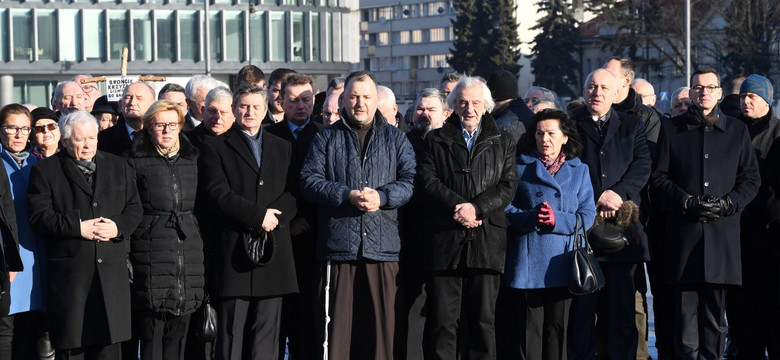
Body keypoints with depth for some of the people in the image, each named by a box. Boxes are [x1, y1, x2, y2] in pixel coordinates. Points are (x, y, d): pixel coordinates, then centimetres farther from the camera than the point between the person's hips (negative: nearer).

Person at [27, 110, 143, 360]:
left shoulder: (119, 167, 15)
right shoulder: (46, 171, 4)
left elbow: (134, 208, 12)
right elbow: (40, 217, -6)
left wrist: (118, 226, -9)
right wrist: (78, 227, -16)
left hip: (112, 271, 3)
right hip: (69, 271, -3)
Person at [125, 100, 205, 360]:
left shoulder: (191, 159, 15)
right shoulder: (135, 161, 1)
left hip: (188, 253, 5)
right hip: (151, 258, -4)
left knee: (178, 335, 6)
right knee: (151, 335, -6)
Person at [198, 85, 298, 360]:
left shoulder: (282, 148, 19)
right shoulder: (215, 148, 6)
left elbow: (293, 193, 10)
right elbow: (217, 194, -7)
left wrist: (274, 217, -10)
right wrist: (258, 215, -13)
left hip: (273, 248, 3)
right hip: (234, 248, -3)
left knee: (266, 337, 1)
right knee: (231, 333, -3)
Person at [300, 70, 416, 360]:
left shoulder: (395, 139, 14)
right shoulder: (326, 138, 11)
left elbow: (411, 181, 5)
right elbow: (309, 180, 1)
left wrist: (382, 196, -12)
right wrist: (347, 195, -12)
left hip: (382, 247, 1)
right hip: (338, 246, -1)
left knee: (381, 321, 0)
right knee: (338, 322, -1)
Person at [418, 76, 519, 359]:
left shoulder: (502, 142, 14)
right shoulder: (436, 140, 14)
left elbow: (508, 186, 4)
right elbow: (428, 179, 2)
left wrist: (477, 208, -12)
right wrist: (458, 206, -13)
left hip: (487, 239, 0)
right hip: (445, 238, 0)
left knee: (483, 320, 1)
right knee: (443, 320, -2)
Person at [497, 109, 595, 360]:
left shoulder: (579, 170, 13)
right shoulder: (520, 167, 8)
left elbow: (587, 216, 4)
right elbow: (506, 208, 1)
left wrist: (557, 219, -13)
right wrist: (531, 217, -17)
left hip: (562, 262, 1)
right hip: (528, 262, -1)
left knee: (558, 330, 4)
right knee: (528, 330, -2)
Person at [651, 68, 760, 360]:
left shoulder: (737, 131, 13)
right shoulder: (671, 129, 9)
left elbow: (751, 179, 11)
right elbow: (659, 177, 6)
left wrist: (728, 203, -6)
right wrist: (686, 201, -10)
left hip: (722, 234, 1)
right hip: (682, 234, -1)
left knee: (715, 312, 2)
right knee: (685, 311, -2)